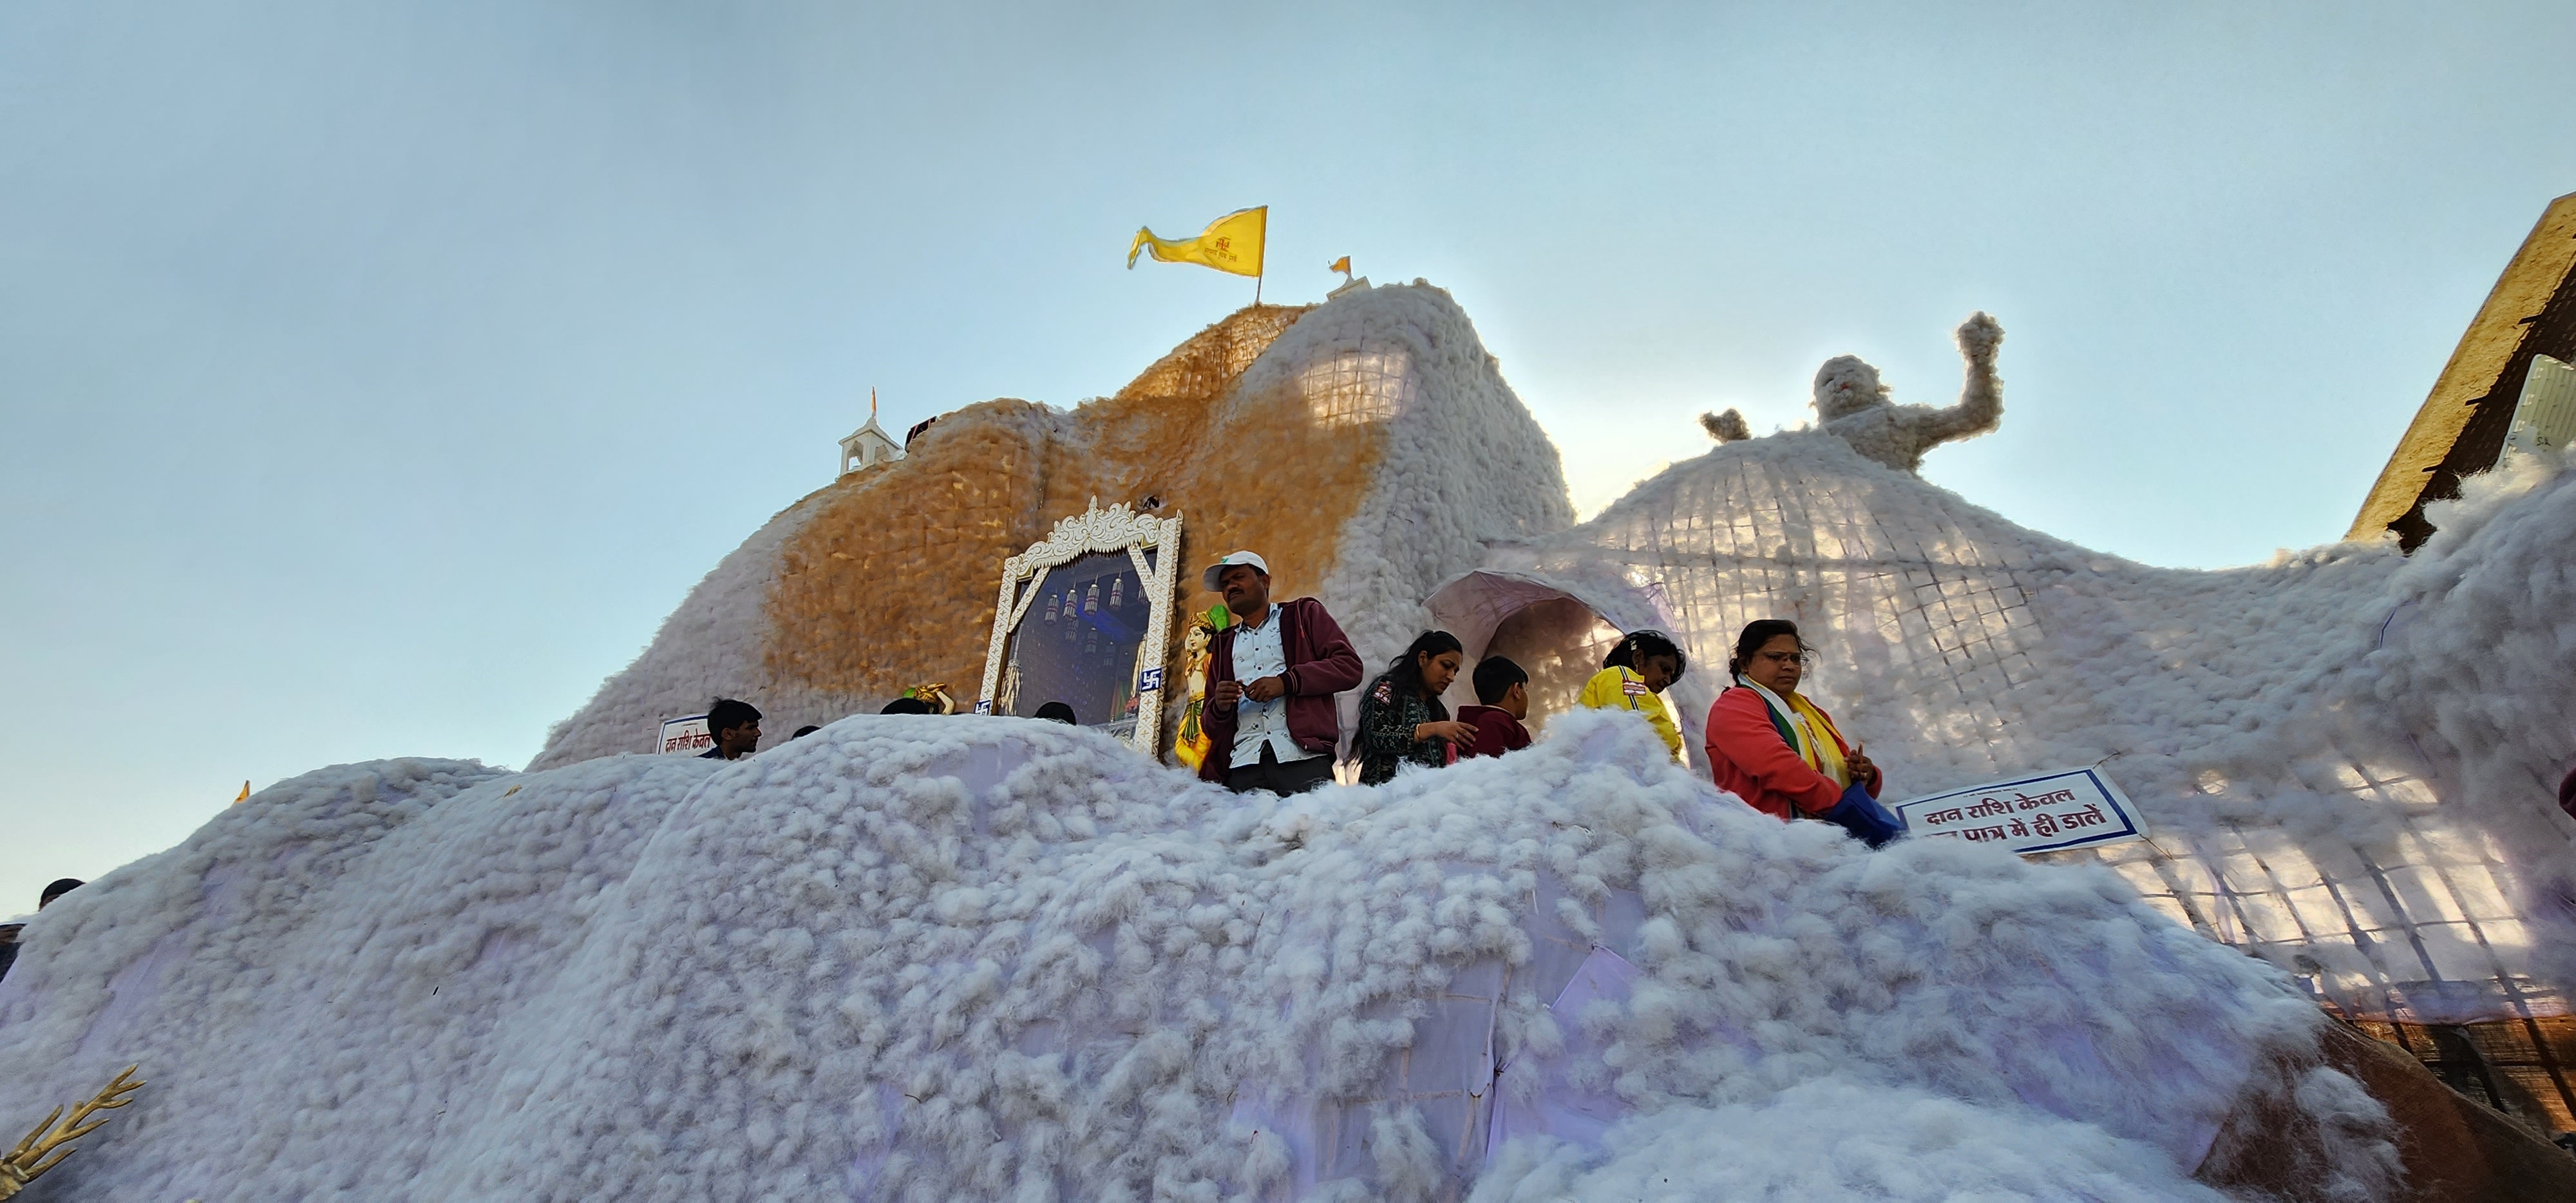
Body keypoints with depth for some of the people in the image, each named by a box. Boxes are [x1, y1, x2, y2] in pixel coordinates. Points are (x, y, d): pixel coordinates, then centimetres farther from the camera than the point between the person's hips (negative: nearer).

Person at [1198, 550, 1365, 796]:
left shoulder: (1302, 614, 15)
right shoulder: (1223, 644, 26)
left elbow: (1350, 666, 1)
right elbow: (1211, 727, 24)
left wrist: (1286, 681, -9)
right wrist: (1220, 707, 0)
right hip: (1243, 767, 3)